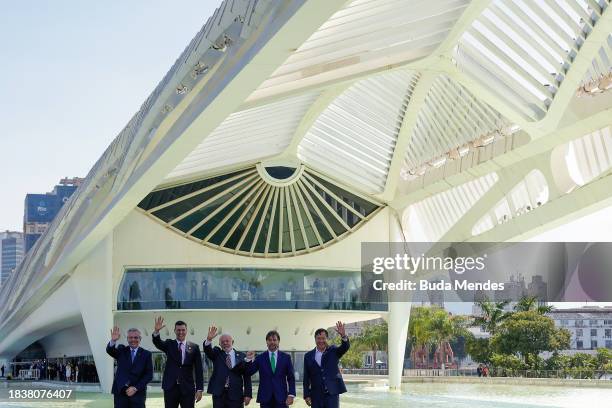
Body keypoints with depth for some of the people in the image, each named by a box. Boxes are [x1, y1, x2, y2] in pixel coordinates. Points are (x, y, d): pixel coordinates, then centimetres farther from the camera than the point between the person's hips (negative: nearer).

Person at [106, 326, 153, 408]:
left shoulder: (146, 354, 6)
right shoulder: (121, 350, 10)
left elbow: (149, 375, 1)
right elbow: (109, 350, -11)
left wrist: (136, 388, -9)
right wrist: (113, 340, -33)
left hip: (138, 393, -1)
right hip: (120, 392, 1)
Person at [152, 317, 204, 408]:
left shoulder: (194, 347, 5)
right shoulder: (169, 344, 8)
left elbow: (198, 370, 3)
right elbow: (157, 342, -12)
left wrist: (199, 389, -3)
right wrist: (156, 331, -33)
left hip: (188, 388, -1)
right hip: (171, 387, 1)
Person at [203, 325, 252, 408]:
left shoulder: (242, 356, 6)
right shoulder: (217, 354, 10)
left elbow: (247, 377, 3)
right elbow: (208, 350, -11)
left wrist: (248, 394, -4)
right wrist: (209, 339, -32)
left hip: (236, 394, -1)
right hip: (218, 393, 1)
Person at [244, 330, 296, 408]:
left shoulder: (286, 357, 6)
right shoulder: (260, 358, 7)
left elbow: (291, 378, 5)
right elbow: (249, 373, 4)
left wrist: (291, 395, -6)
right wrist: (249, 360, -12)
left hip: (281, 398, 0)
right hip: (265, 398, 0)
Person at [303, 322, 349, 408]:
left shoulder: (333, 351, 5)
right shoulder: (308, 356, 7)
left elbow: (345, 347, -14)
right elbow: (306, 378, 8)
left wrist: (343, 335, -35)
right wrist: (307, 395, 2)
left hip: (332, 393, -2)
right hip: (316, 395, 2)